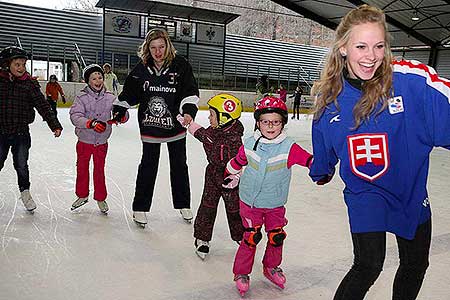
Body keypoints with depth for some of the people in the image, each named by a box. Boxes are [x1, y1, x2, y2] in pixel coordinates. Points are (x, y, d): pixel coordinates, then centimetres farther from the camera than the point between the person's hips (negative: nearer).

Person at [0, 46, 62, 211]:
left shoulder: (29, 83, -5)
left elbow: (42, 105, -10)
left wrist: (54, 124, -18)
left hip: (21, 133, 0)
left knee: (21, 165, 11)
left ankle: (25, 191, 30)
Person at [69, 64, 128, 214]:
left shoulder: (110, 98, -6)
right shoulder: (82, 97, -11)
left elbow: (124, 114, -10)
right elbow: (75, 116, -23)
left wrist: (120, 116, -34)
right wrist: (91, 123, -39)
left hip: (101, 142, 0)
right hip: (84, 141, 0)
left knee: (99, 171, 12)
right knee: (82, 169, 15)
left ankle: (100, 198, 29)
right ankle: (82, 195, 36)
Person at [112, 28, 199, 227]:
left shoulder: (180, 65, -9)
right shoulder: (142, 68, -2)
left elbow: (190, 91, -15)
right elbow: (129, 93, 9)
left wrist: (189, 111, -30)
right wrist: (118, 110, 1)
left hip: (175, 125, 0)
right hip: (149, 127, 1)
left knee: (179, 166, 14)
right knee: (148, 166, 7)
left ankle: (183, 205, 30)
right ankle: (140, 208, 20)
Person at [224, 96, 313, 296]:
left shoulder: (288, 147, -14)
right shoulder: (250, 144, -7)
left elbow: (308, 159, -23)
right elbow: (238, 161, 10)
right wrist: (232, 176, 23)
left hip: (275, 204, 1)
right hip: (250, 201, 0)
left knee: (277, 237, 11)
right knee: (251, 238, 1)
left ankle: (271, 267, 37)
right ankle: (241, 273, 21)